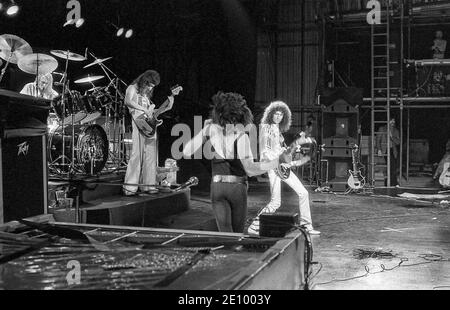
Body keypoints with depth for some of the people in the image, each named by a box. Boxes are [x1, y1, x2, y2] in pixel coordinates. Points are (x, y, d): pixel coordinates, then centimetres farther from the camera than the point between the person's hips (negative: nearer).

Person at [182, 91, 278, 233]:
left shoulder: (212, 128, -4)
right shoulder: (240, 135, -11)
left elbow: (186, 152, 0)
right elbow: (249, 169, -18)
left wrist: (205, 129, 8)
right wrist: (274, 163, -7)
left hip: (217, 187, 1)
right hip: (237, 187, -1)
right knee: (237, 233, 17)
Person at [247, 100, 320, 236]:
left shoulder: (278, 129, 17)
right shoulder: (266, 127, -6)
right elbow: (264, 151, -13)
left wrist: (298, 142, 15)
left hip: (282, 165, 8)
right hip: (272, 165, -8)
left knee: (303, 193, 7)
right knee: (275, 202, -12)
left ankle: (306, 225, 16)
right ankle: (254, 227, -1)